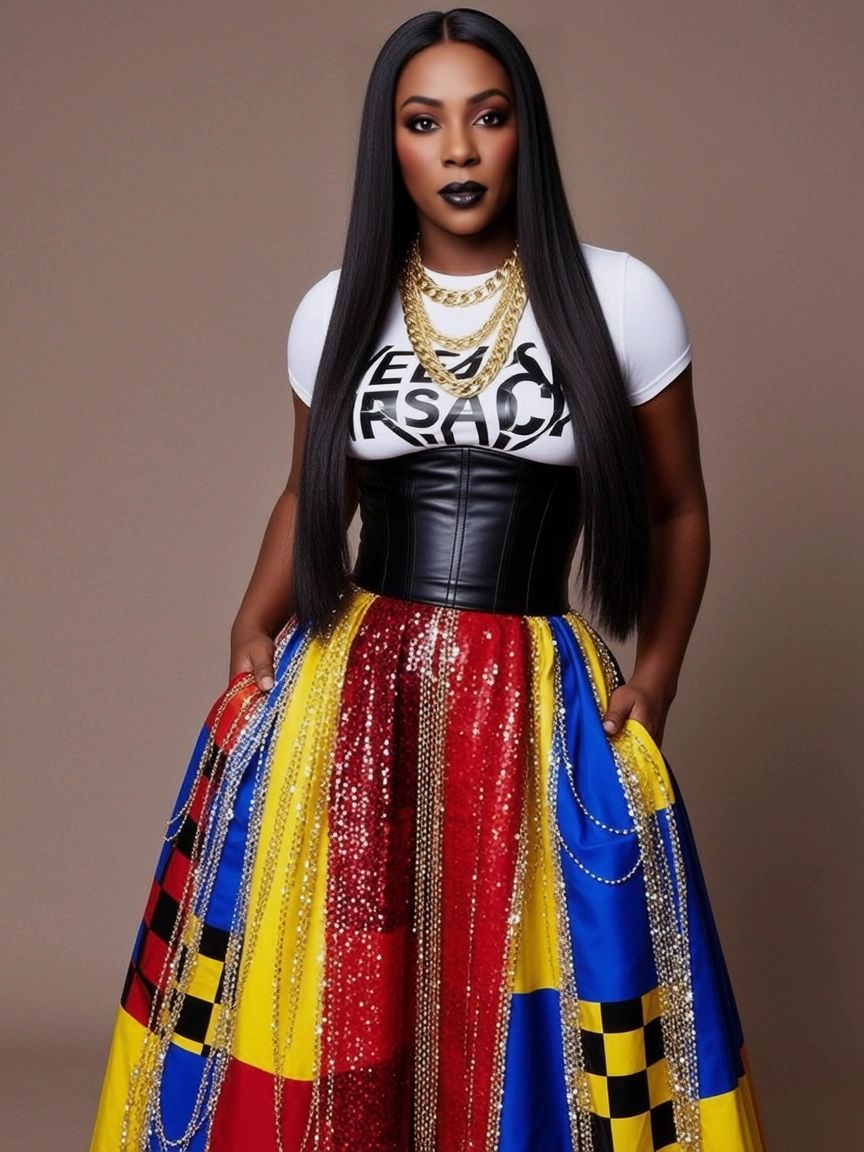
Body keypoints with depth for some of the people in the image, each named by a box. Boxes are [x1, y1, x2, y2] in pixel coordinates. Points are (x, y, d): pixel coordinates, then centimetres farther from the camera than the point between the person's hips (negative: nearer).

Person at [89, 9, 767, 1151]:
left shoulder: (619, 297, -2)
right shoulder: (336, 309, 5)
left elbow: (677, 509, 8)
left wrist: (655, 678, -2)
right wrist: (253, 631, 4)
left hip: (541, 704, -2)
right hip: (343, 697, 2)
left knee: (522, 1017, 0)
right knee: (322, 1007, 5)